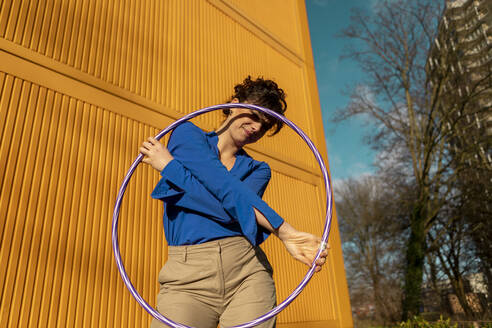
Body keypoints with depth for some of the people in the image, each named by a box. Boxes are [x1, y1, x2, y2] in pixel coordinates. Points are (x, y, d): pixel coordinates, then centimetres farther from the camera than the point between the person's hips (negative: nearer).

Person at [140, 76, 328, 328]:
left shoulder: (259, 170, 16)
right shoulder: (186, 133, 9)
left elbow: (234, 208, -5)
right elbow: (224, 187, -7)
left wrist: (169, 166, -7)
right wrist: (284, 231, -16)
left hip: (247, 271, 2)